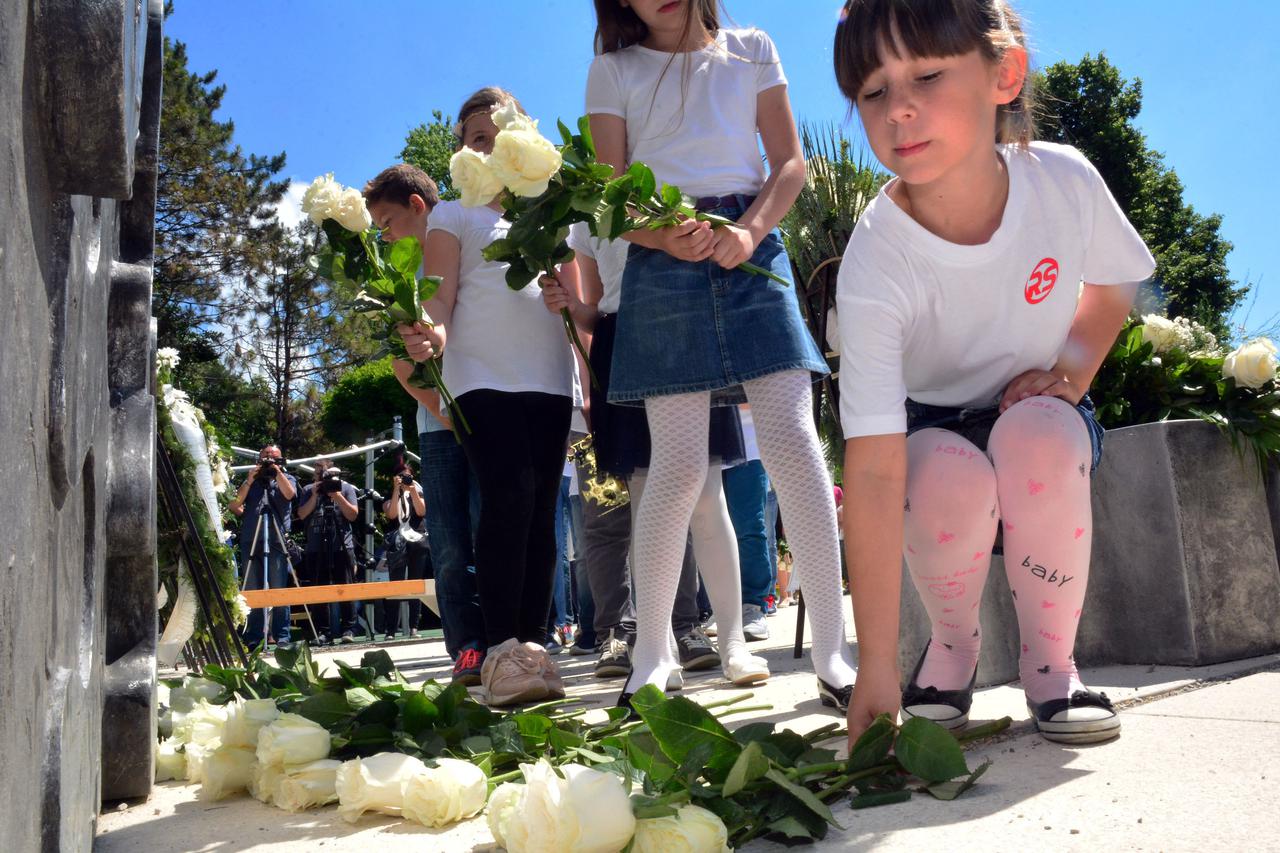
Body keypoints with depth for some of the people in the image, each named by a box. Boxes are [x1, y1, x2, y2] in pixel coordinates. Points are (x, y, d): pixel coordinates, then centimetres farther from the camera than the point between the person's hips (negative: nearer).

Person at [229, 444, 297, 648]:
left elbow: (289, 494, -8)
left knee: (279, 591, -4)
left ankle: (282, 636, -1)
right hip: (250, 541, 2)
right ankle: (253, 637, 7)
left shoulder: (287, 478, 15)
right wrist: (249, 480, 0)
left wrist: (277, 471, -3)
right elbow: (234, 505, 6)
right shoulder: (250, 481, 19)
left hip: (277, 541, -2)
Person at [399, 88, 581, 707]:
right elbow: (441, 297, 1)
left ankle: (534, 645, 4)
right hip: (482, 376, -3)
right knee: (509, 497, -18)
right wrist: (434, 332, -22)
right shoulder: (454, 215, 13)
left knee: (540, 510, 0)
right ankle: (501, 648, -15)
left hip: (550, 378, 4)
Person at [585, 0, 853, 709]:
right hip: (664, 261, -1)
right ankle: (651, 655, 7)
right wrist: (667, 237, -16)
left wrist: (749, 231, -9)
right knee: (678, 467, -8)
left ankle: (831, 653, -7)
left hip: (751, 249, 1)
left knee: (792, 442, -12)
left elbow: (790, 163, 10)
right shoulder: (613, 71, 13)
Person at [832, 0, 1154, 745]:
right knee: (951, 479, -35)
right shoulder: (877, 263, -30)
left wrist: (1068, 372, -14)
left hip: (1041, 421, 2)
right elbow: (874, 472, -36)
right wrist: (877, 669, -38)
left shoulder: (1066, 181, -20)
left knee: (1037, 434, -33)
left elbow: (1113, 285, 6)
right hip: (929, 429, -2)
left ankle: (1051, 658, -9)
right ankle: (954, 642, -2)